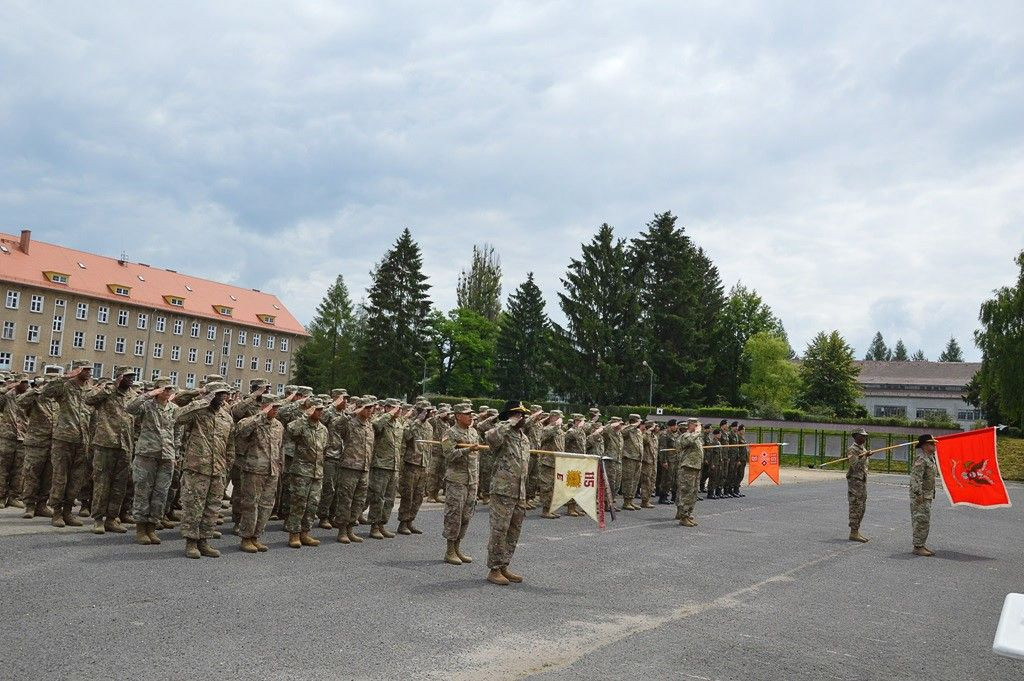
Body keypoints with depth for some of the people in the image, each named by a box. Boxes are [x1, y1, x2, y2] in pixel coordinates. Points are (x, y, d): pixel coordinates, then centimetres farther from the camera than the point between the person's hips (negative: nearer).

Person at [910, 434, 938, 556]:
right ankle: (918, 547, -4)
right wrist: (919, 494, -26)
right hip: (920, 495, -10)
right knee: (921, 521, -8)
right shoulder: (921, 459, -17)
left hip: (928, 495, 10)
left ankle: (922, 545, 21)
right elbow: (915, 477, -24)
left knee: (926, 521, 14)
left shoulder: (930, 457, 15)